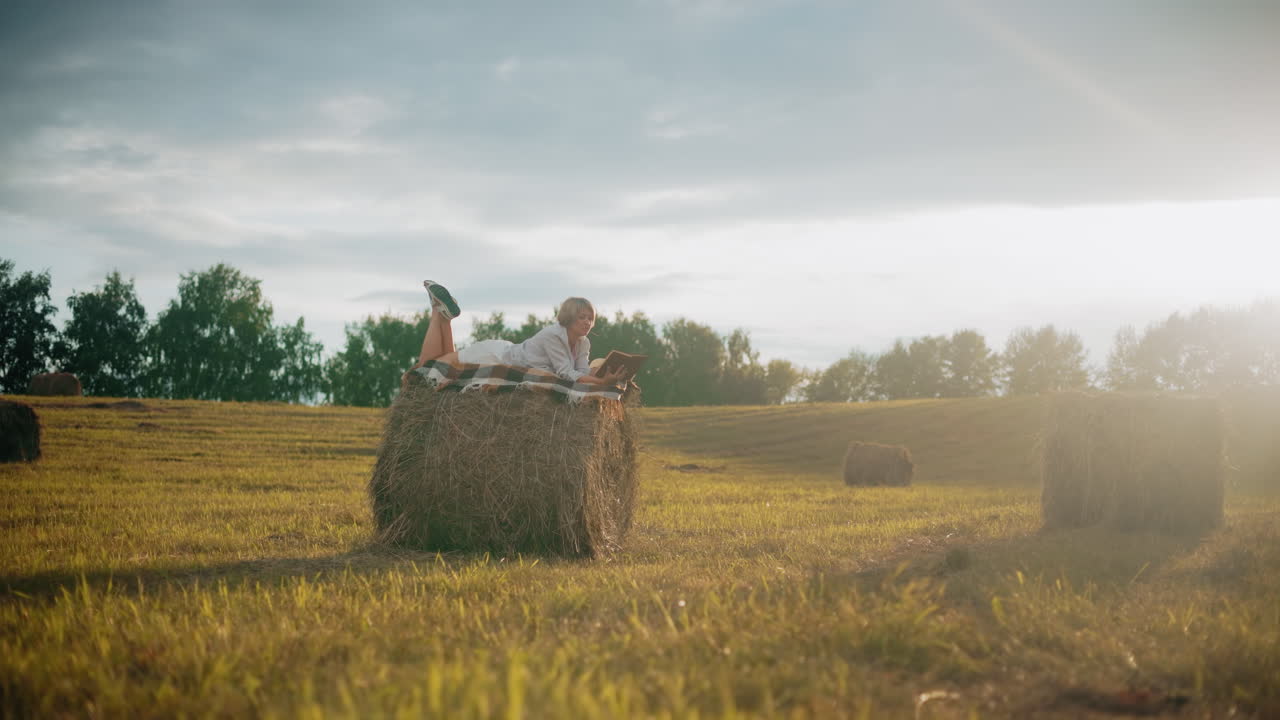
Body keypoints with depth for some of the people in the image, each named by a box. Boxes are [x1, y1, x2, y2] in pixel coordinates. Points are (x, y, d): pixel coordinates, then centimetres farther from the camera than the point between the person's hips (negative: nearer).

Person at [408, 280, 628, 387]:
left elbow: (583, 372, -16)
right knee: (427, 364, -2)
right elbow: (566, 373, -37)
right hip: (495, 358, -8)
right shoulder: (552, 335, -33)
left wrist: (608, 376, -35)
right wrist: (602, 383, -46)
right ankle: (439, 310, 11)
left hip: (508, 353, 8)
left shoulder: (583, 344, -7)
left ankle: (445, 313, 23)